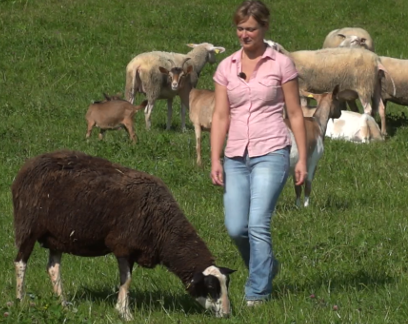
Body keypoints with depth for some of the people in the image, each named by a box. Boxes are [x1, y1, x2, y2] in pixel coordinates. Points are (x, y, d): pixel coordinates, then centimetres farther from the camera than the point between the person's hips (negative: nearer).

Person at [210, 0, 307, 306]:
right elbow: (220, 116, 6)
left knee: (258, 223, -14)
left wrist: (303, 159, -1)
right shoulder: (226, 67, 7)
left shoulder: (281, 64, -1)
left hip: (271, 154, -4)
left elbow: (295, 114, 2)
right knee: (236, 227, 0)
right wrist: (215, 160, -2)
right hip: (237, 156, 4)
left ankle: (258, 291, -2)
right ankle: (266, 266, 29)